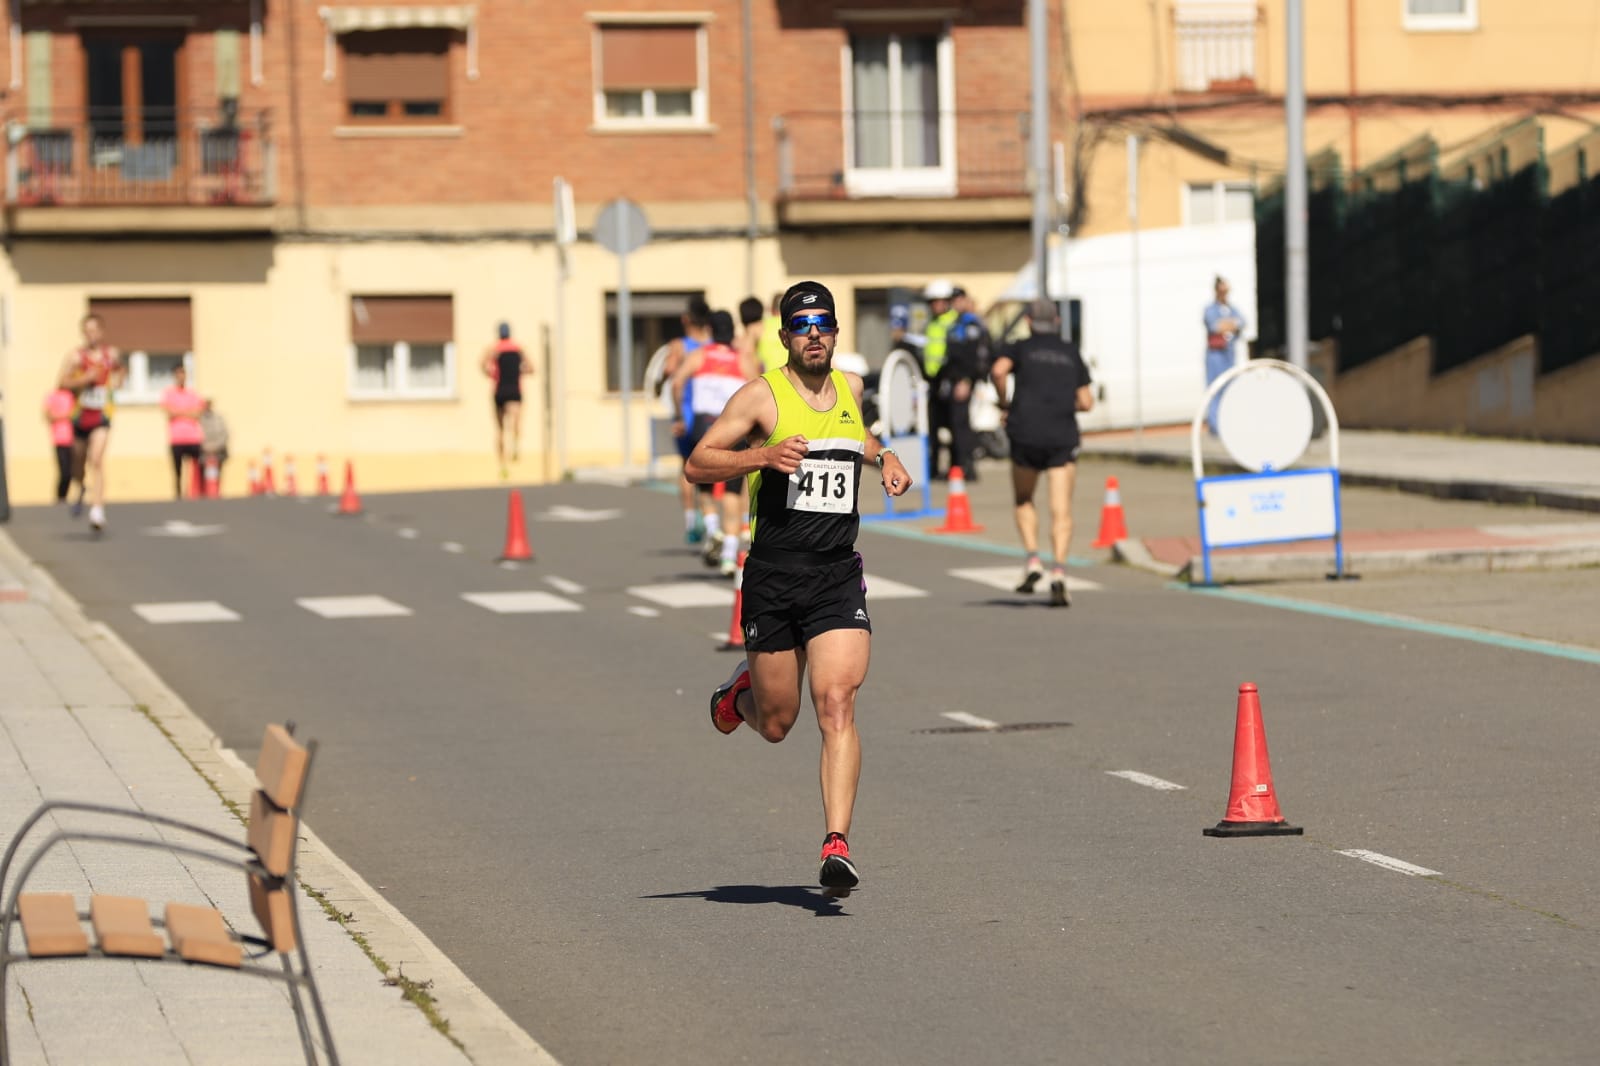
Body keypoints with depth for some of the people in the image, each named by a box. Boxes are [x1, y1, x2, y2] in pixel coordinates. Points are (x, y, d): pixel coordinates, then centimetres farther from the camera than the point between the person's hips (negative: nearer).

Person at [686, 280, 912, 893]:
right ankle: (741, 693, 46)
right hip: (773, 577, -2)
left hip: (838, 577, 2)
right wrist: (763, 455, -20)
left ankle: (837, 845, -20)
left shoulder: (851, 388, 11)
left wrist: (886, 458, 16)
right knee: (776, 724, 9)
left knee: (837, 705, -16)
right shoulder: (763, 396, -3)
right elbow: (697, 464, -6)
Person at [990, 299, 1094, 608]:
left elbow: (998, 371, -13)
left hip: (1026, 434, 0)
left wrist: (1004, 403, 2)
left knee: (1024, 501, 19)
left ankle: (1032, 560, 0)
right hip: (1063, 437, 0)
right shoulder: (1072, 353, 14)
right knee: (1061, 510, -2)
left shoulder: (1021, 348, 9)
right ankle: (1058, 570, -20)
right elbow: (1086, 402, 11)